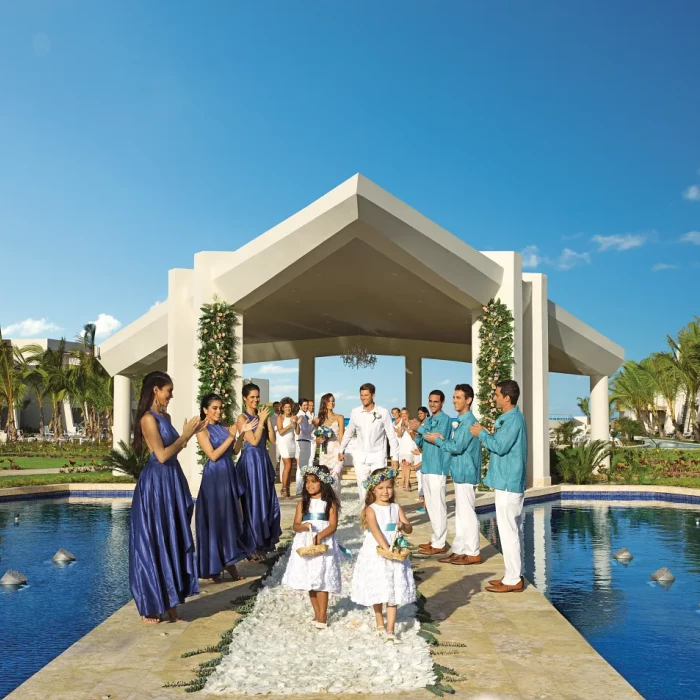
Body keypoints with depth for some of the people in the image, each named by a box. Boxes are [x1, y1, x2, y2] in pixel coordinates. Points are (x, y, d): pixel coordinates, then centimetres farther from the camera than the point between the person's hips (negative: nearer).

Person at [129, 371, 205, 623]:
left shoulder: (165, 417, 13)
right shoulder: (148, 419, -14)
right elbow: (162, 455, -20)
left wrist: (190, 434, 9)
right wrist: (185, 435, -11)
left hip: (171, 481, 9)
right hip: (156, 483, -9)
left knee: (173, 541, 12)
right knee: (154, 543, -1)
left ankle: (169, 602, 20)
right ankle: (150, 607, 10)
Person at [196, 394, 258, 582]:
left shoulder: (224, 427, 11)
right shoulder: (203, 430, -8)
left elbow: (234, 451, 8)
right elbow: (213, 455, -15)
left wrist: (242, 434, -4)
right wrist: (230, 437, -17)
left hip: (229, 475, 7)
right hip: (214, 477, -7)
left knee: (231, 518, 9)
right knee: (215, 520, -2)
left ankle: (229, 563, 17)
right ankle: (213, 569, 7)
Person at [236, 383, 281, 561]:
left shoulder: (261, 415, 11)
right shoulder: (242, 418, -9)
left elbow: (272, 438, 5)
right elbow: (254, 441, -17)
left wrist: (268, 419, -3)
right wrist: (261, 420, -14)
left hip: (264, 460, 7)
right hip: (251, 461, -7)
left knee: (268, 500, 12)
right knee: (253, 502, -1)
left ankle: (265, 541, 24)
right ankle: (254, 545, 9)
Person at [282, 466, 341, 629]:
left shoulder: (330, 503, -1)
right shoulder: (303, 503, 7)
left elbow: (333, 526, -8)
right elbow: (296, 525, 3)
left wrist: (320, 536, -24)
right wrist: (304, 526, -20)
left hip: (324, 543, -3)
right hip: (305, 544, 4)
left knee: (322, 580, -5)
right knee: (309, 580, 7)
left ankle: (322, 615, 4)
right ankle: (317, 613, 19)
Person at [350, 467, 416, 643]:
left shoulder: (396, 508, 3)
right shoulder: (371, 509, -9)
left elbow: (409, 529, 2)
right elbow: (375, 531, -22)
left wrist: (402, 525, -21)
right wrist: (386, 549, -32)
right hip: (375, 554, -3)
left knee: (394, 593, 0)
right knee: (378, 591, 10)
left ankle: (390, 630, 3)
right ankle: (380, 623, 32)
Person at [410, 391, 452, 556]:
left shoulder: (445, 419, -7)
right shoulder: (428, 421, 17)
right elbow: (420, 444, 18)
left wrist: (420, 428, -15)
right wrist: (417, 433, -2)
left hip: (438, 468, -9)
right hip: (426, 467, 9)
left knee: (438, 506, -5)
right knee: (430, 505, 13)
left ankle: (439, 544, -1)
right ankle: (436, 539, 22)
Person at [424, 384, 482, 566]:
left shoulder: (469, 422, -17)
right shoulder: (461, 421, 14)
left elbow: (457, 447, -22)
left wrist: (438, 441, -10)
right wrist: (443, 439, 3)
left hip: (466, 474, -10)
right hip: (460, 473, 10)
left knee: (467, 514, -3)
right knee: (460, 514, 13)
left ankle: (473, 553, 6)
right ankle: (459, 550, 19)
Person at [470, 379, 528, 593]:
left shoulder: (513, 419, -17)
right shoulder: (510, 418, 15)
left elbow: (500, 446, -23)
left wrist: (482, 434, -10)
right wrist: (486, 434, 7)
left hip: (508, 483, -11)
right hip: (509, 482, 11)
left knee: (508, 531, -5)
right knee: (512, 530, 14)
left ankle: (513, 580, 1)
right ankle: (514, 575, 22)